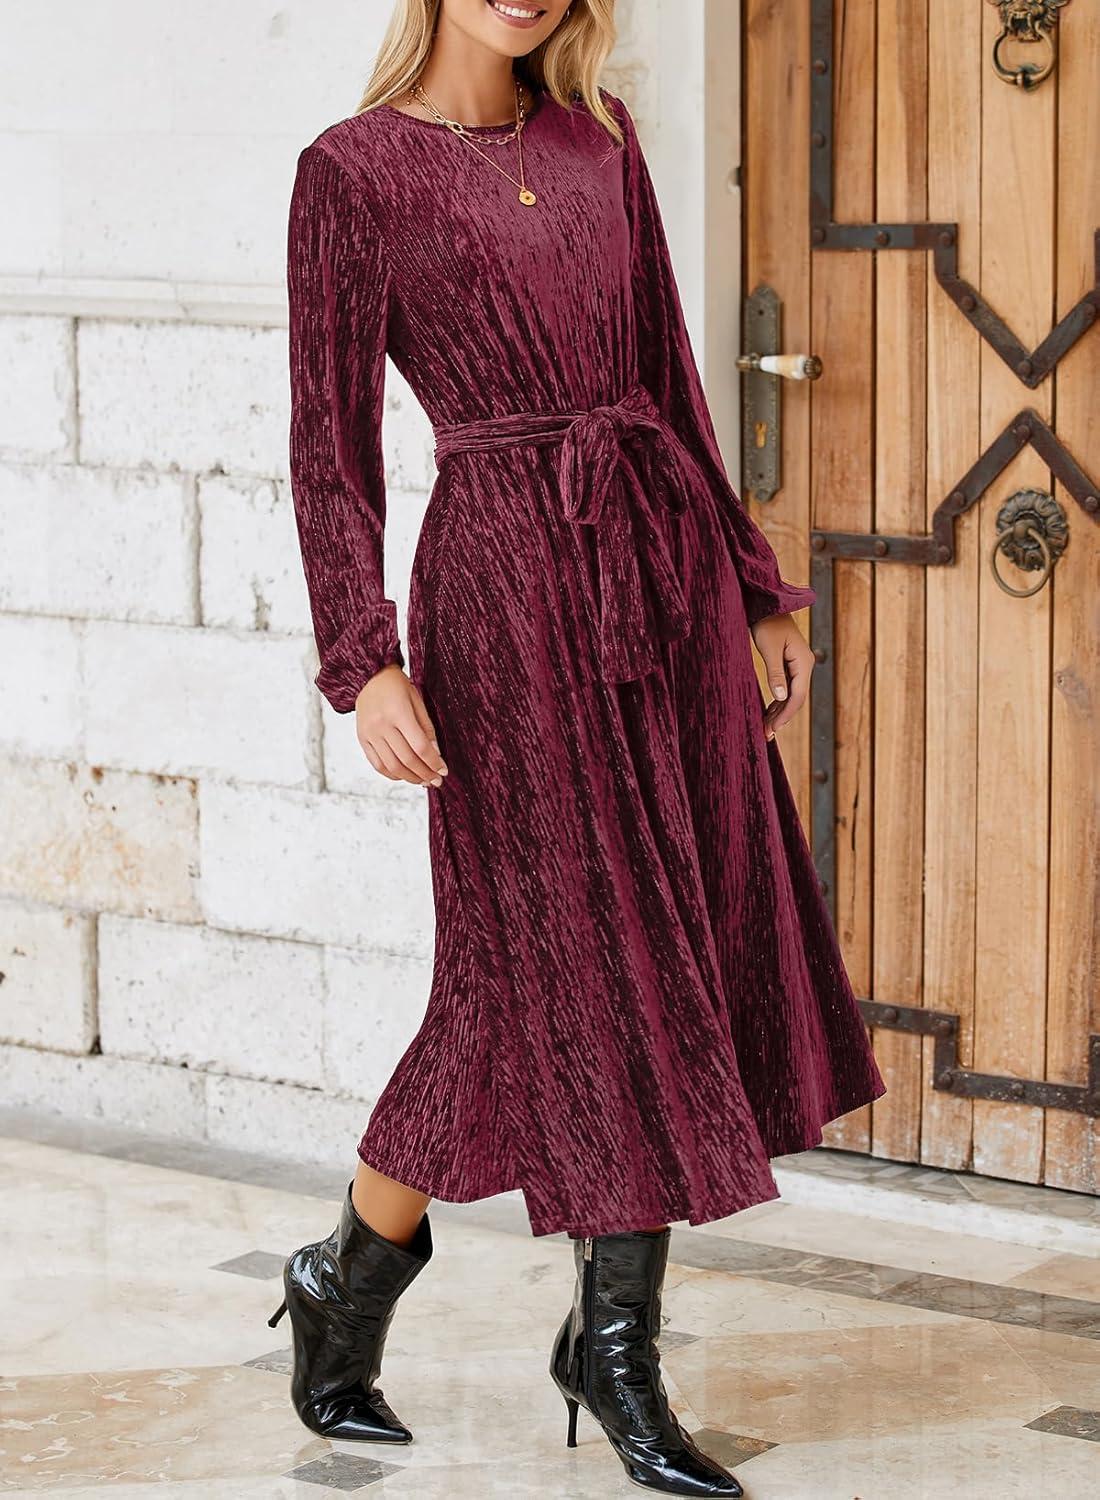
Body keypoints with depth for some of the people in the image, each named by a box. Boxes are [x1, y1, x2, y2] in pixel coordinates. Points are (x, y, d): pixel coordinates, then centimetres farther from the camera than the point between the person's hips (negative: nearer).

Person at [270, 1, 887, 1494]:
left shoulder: (601, 143, 12)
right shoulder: (354, 172, -3)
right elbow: (333, 444, -6)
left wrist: (753, 588, 15)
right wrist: (364, 659, -16)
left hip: (664, 555, 6)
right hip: (504, 578, -5)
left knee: (681, 946, 5)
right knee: (562, 956, -1)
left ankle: (615, 1338, 17)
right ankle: (348, 1279, 21)